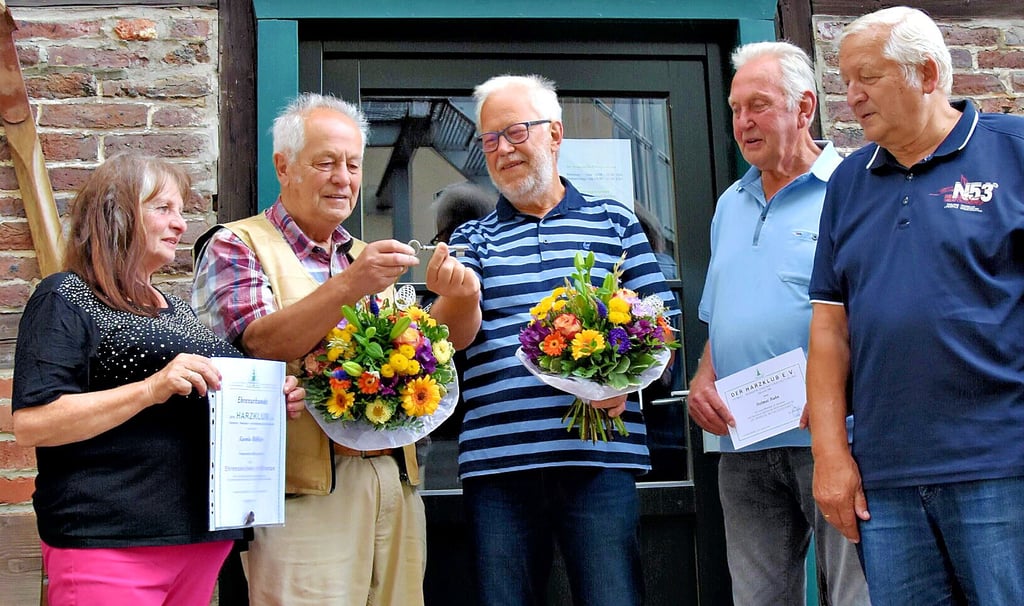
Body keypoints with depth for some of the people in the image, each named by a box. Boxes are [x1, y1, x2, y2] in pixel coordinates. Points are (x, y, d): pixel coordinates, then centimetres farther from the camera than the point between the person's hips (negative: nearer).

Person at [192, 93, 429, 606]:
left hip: (397, 481, 6)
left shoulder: (366, 258, 21)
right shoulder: (236, 247, 0)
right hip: (308, 489, -6)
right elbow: (257, 347, -16)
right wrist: (346, 288, -27)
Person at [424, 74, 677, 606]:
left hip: (599, 453, -1)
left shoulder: (613, 221, 13)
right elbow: (455, 336, 0)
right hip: (497, 460, 1)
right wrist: (459, 296, -23)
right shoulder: (472, 238, 14)